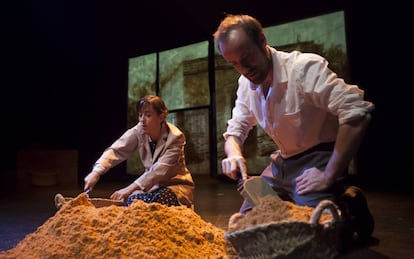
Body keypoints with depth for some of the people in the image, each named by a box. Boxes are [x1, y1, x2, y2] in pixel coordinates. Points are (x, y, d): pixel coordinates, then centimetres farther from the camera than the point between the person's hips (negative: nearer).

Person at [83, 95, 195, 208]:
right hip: (154, 184, 3)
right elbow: (116, 150, -22)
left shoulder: (175, 137, -24)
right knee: (131, 201, -22)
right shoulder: (139, 131, -12)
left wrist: (131, 188, -40)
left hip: (177, 184, -3)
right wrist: (96, 172, -39)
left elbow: (160, 170, -32)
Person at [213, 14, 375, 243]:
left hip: (317, 159, -6)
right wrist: (234, 155, -18)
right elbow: (236, 129, 6)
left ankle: (348, 208, 6)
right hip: (282, 162, 7)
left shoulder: (305, 67, -22)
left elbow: (357, 112, -30)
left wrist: (329, 176, -28)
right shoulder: (246, 83, 0)